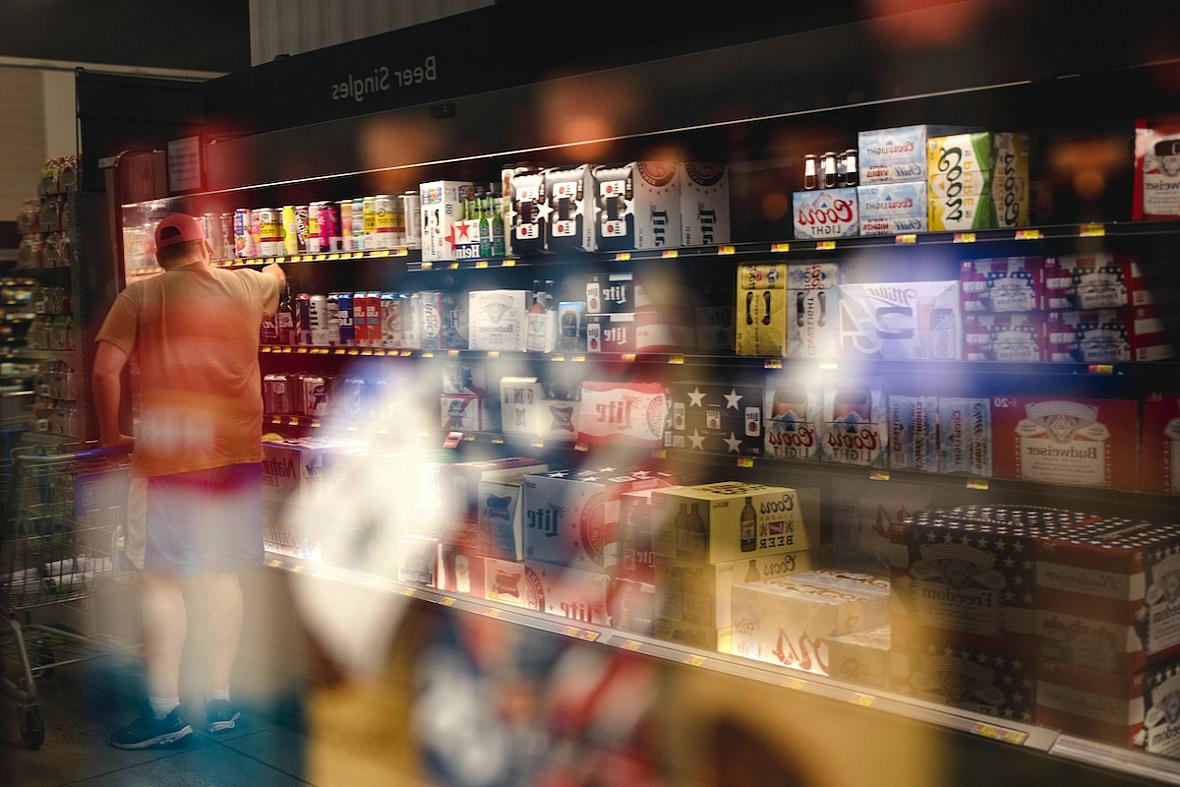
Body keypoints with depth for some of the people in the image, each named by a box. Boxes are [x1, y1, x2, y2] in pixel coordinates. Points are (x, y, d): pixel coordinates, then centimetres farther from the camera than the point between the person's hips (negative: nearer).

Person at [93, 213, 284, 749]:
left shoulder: (139, 297, -1)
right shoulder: (247, 286, 8)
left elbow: (105, 370, -8)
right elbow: (275, 277, 32)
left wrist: (111, 435, 4)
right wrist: (274, 267, 55)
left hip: (167, 457, -4)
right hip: (237, 453, 4)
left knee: (162, 581, 3)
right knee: (221, 576, 13)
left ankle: (165, 711, 7)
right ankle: (219, 702, 20)